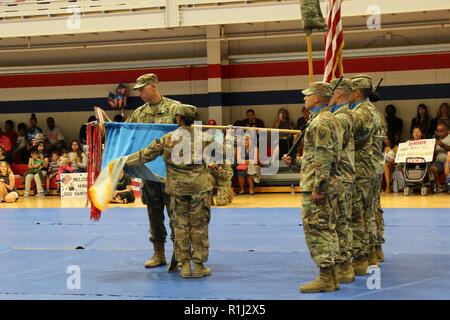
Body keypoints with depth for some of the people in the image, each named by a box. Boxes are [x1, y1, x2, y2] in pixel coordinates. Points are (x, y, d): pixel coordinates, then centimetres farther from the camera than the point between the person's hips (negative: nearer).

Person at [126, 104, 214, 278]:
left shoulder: (168, 139, -1)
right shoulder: (203, 137, 1)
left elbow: (145, 155, 2)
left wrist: (123, 161, 10)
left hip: (177, 188, 0)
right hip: (200, 187, 0)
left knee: (181, 227, 8)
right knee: (199, 226, 5)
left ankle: (185, 265, 9)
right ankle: (199, 265, 7)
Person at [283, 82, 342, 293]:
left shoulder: (320, 122, -15)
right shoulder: (329, 120, 18)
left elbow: (324, 158, -22)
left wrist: (317, 188, -23)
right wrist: (294, 161, 20)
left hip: (316, 187, -10)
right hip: (329, 185, 10)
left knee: (316, 230, -6)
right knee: (327, 230, 12)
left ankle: (325, 278, -4)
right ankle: (331, 277, 17)